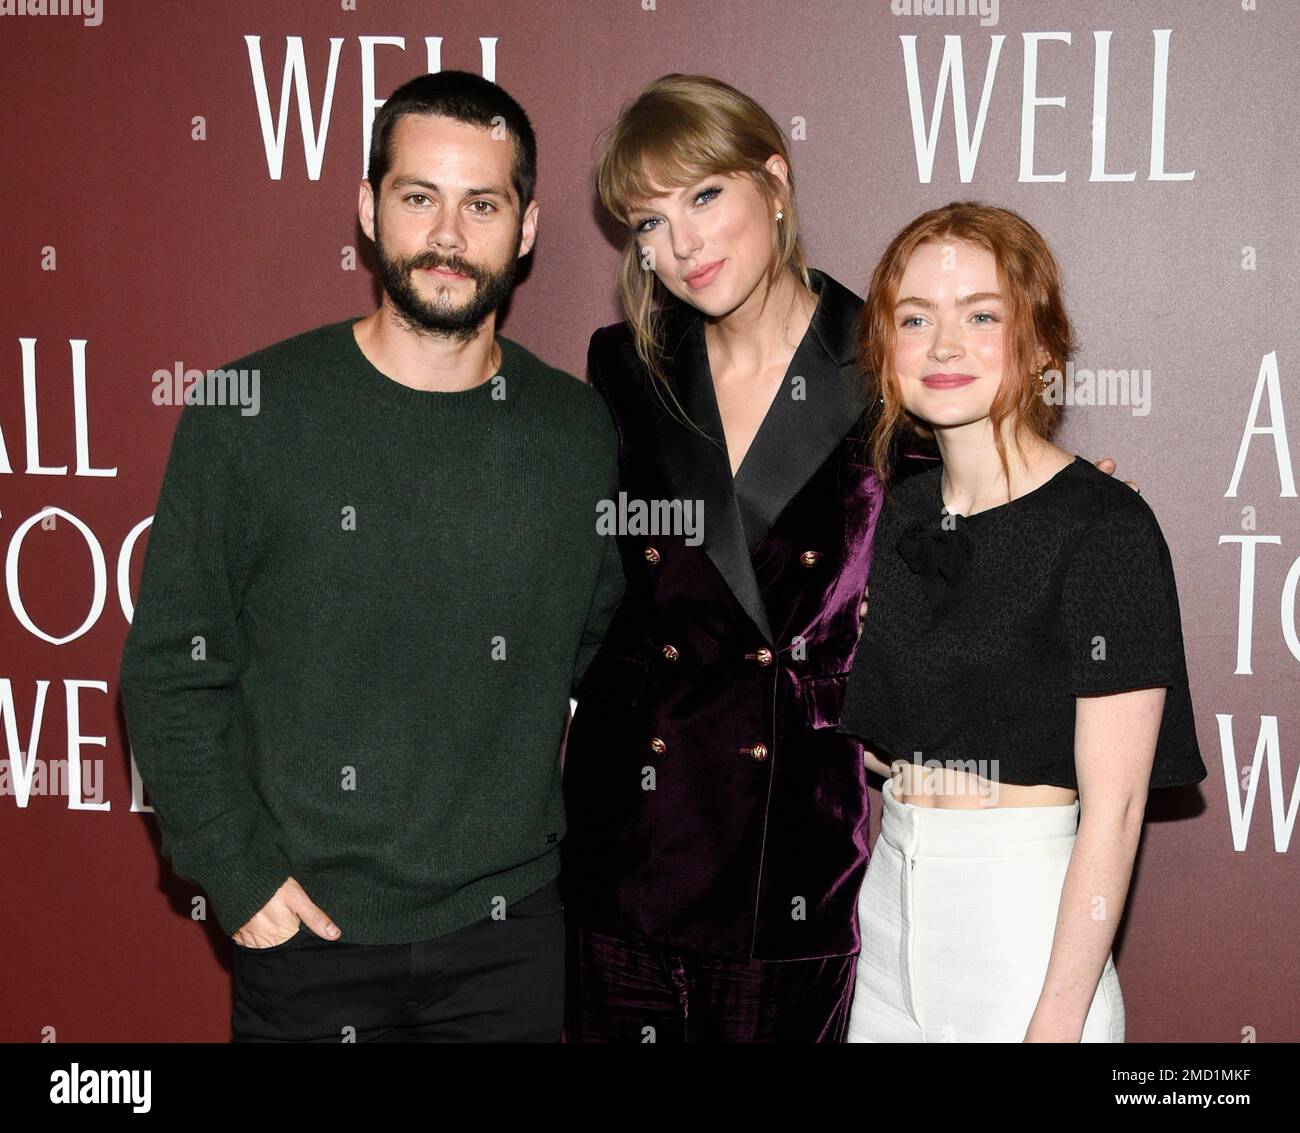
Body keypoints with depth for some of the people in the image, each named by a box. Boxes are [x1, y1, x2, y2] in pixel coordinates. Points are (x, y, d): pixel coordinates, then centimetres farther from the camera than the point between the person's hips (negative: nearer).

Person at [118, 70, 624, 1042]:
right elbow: (172, 670, -4)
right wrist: (237, 876, -8)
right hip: (304, 930, -1)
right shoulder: (252, 412, -8)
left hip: (510, 934, 2)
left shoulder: (580, 432, -1)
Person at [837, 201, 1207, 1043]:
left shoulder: (1105, 527, -14)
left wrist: (1057, 1020, -16)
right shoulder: (900, 515, 4)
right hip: (888, 913, 5)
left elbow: (1113, 806, -15)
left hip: (1027, 924, -5)